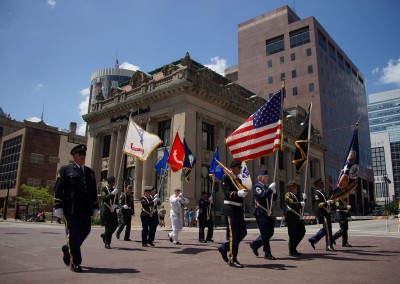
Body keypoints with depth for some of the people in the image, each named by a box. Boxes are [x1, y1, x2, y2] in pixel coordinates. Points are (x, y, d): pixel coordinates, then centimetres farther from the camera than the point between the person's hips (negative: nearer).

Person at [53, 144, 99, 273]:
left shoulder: (90, 172, 18)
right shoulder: (65, 170, 4)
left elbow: (94, 191, 17)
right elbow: (58, 189, -2)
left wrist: (95, 208, 12)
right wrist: (58, 207, -9)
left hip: (86, 210, 5)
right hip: (71, 209, -5)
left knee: (85, 232, 8)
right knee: (73, 234, -1)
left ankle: (68, 249, 34)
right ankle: (74, 262, 10)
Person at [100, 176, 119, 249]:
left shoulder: (115, 190, 14)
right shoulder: (104, 189, -2)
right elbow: (104, 198, -18)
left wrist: (116, 205, -5)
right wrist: (112, 194, -26)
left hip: (113, 211, 6)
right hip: (107, 211, -6)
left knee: (115, 225, 6)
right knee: (108, 226, -5)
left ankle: (104, 235, 31)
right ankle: (107, 243, 5)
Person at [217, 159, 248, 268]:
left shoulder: (238, 179, 18)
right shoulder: (226, 177, -7)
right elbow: (226, 192, -19)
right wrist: (238, 193, -33)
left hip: (239, 210, 9)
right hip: (230, 209, -9)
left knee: (243, 232, 9)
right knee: (234, 234, -5)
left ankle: (224, 247, 22)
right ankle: (233, 260, 6)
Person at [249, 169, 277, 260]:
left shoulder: (267, 187, 16)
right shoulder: (257, 187, -9)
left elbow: (274, 198, 14)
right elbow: (262, 196, -25)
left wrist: (274, 191, -3)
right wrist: (270, 189, -22)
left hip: (269, 213, 8)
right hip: (261, 214, -8)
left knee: (270, 233, 12)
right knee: (265, 234, -3)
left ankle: (254, 244, 27)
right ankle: (267, 253, 9)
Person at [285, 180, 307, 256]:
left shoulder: (297, 195, 20)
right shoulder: (288, 195, -6)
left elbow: (302, 205, 17)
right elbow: (291, 203, -20)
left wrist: (304, 199, 2)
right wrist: (300, 204, -26)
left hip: (298, 217, 9)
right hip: (291, 217, -9)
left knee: (302, 232, 9)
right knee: (293, 234, -3)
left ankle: (293, 247, 22)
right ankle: (292, 251, 9)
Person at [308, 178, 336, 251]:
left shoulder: (323, 192, 18)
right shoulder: (317, 193, -11)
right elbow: (319, 204, -19)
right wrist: (326, 203, -30)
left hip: (326, 214, 10)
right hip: (323, 214, -10)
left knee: (325, 229, 15)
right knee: (328, 230, -5)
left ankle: (313, 239, 23)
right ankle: (329, 246, 4)